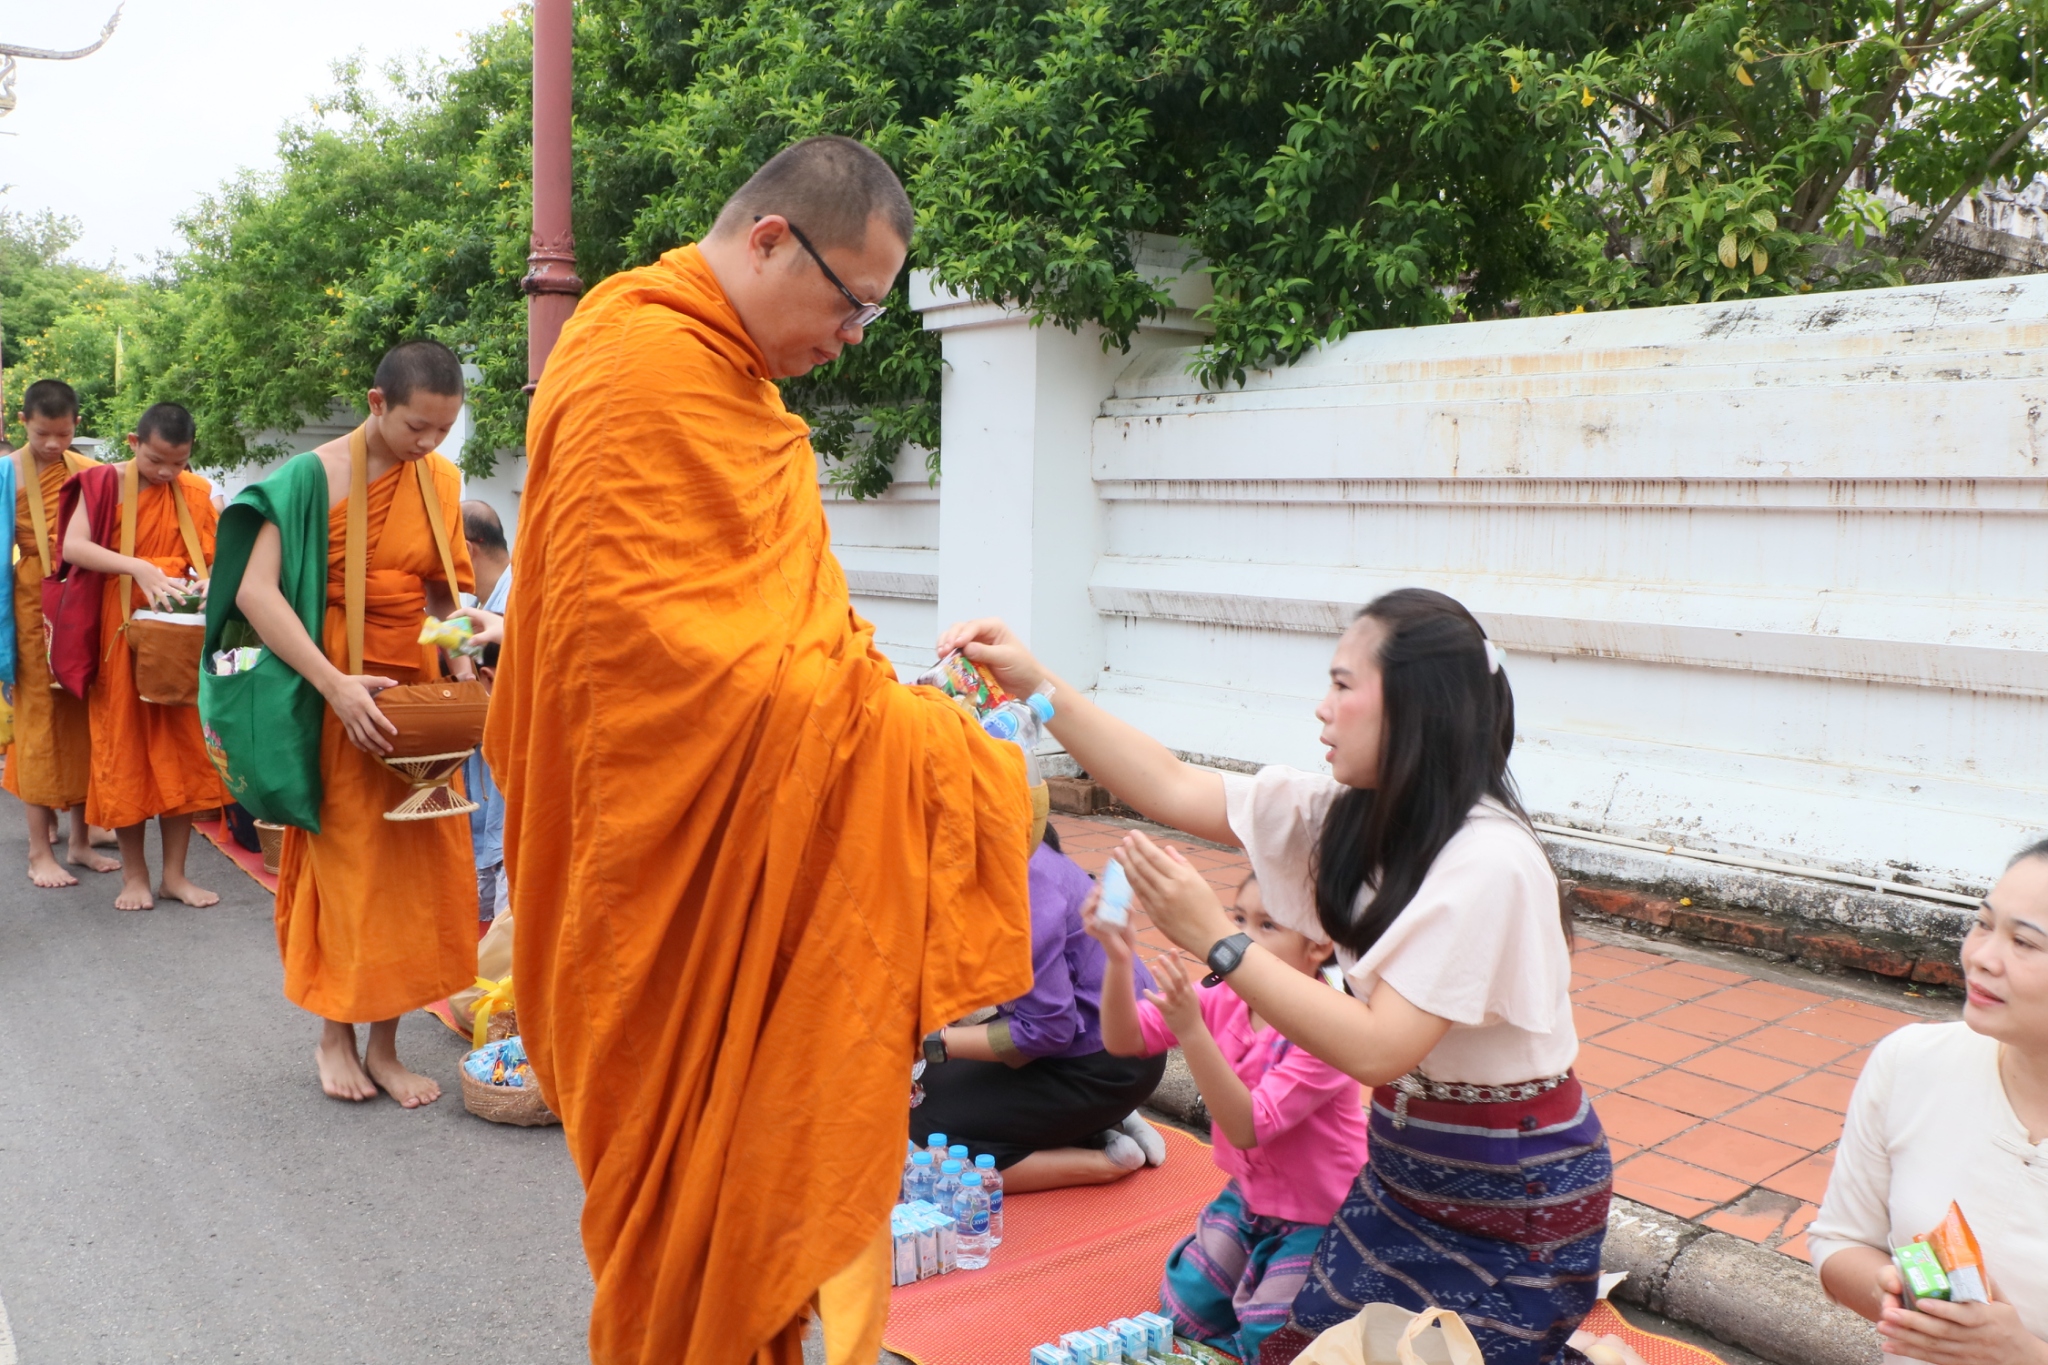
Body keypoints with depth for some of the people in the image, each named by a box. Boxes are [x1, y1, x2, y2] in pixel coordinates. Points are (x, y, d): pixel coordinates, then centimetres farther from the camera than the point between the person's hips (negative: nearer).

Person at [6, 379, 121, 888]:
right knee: (41, 719, 0)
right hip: (33, 603, -3)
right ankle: (39, 852, 7)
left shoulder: (87, 471, 6)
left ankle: (80, 841, 18)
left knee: (85, 719, 7)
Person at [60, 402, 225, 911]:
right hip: (120, 632, -2)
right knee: (123, 748, 3)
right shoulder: (102, 483, -4)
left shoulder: (195, 492, 3)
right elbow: (72, 546, -17)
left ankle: (175, 872, 12)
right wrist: (139, 568, -30)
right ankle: (134, 873, 13)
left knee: (181, 748, 3)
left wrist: (210, 583, -20)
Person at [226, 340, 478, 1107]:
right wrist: (335, 685, -25)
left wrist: (461, 666, -4)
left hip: (413, 690, 5)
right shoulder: (316, 475, -11)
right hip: (335, 695, -4)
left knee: (414, 865, 5)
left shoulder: (442, 483, 5)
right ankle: (335, 1035, 23)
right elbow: (255, 592, -18)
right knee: (345, 863, 5)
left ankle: (383, 1045, 17)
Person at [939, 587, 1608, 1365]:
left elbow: (1376, 1050, -29)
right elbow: (1174, 790, -6)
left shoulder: (1489, 863, -28)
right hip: (1407, 1166, 7)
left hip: (1517, 1195, -7)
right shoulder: (1350, 815, -5)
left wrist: (1215, 940, -31)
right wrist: (1036, 686, -12)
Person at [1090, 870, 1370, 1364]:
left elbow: (1248, 1128, -36)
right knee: (1183, 1309, 7)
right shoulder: (1225, 1000, -11)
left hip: (1315, 1216, -6)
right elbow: (1125, 1040, -18)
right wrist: (1120, 961, -37)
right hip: (1248, 1194, 6)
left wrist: (1191, 1030, -46)